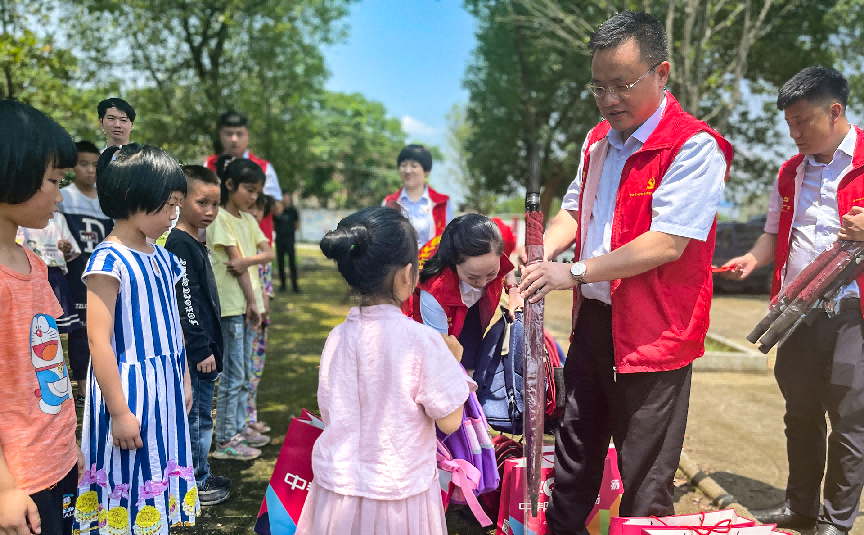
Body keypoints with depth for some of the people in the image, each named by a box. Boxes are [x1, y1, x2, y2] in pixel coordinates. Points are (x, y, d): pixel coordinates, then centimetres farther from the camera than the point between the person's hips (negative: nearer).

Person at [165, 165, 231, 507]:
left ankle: (200, 476, 30)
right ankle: (197, 485, 13)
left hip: (203, 348, 10)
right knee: (197, 417, 1)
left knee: (198, 417, 18)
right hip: (195, 351, -10)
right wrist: (201, 350, -19)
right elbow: (185, 303, -21)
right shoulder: (180, 245, -16)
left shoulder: (193, 244, 14)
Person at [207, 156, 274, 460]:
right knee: (233, 375, -5)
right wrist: (252, 301, -14)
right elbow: (235, 261, -13)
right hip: (230, 305, -8)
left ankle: (239, 428, 25)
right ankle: (226, 441, 2)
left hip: (247, 303, 8)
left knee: (244, 372, 14)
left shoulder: (248, 220, 14)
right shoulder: (220, 218, -9)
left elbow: (269, 254, 5)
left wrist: (247, 260, -15)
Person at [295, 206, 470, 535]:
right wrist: (453, 360, 1)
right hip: (400, 491, -4)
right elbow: (449, 421, -12)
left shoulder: (337, 338, -5)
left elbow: (329, 414, 5)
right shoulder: (422, 341, -19)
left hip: (338, 487, 4)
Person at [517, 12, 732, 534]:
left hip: (654, 334, -7)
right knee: (575, 450, 21)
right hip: (593, 320, 8)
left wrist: (575, 273, -23)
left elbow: (667, 243, -24)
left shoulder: (694, 146, -16)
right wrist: (544, 251, -2)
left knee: (645, 481, 4)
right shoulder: (599, 140, 10)